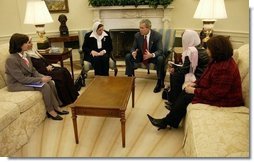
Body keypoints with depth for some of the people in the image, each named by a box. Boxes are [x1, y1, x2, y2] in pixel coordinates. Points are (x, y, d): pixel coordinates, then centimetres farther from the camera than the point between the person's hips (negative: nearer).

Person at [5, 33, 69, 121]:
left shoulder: (25, 56, 2)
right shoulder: (11, 59, -23)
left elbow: (33, 71, 8)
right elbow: (22, 79, -25)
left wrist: (43, 77, -11)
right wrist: (40, 79, -23)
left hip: (28, 80, 8)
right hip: (17, 84, -8)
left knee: (50, 82, -12)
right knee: (45, 86, -24)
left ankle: (56, 107, -4)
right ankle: (50, 110, -7)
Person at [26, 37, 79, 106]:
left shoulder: (33, 51, 19)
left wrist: (49, 66, 3)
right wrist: (46, 68, -14)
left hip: (46, 68, 9)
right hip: (42, 72, -9)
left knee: (64, 70, -11)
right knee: (60, 74, -25)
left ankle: (73, 95, -9)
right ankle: (66, 100, -16)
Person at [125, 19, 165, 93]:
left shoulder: (157, 36, -17)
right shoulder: (137, 35, -8)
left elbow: (160, 50, -21)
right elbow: (133, 48, -2)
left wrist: (152, 55, -43)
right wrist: (133, 52, -29)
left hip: (153, 56, -3)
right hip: (141, 56, 3)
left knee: (160, 59, -35)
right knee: (128, 56, -17)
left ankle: (160, 82, -18)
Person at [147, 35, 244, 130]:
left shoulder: (224, 69, -30)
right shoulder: (219, 61, 2)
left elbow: (214, 93, -29)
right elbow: (206, 78, 15)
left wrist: (194, 91, -19)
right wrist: (195, 83, 1)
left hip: (223, 100, -10)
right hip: (216, 93, 10)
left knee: (187, 97, -12)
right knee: (186, 91, 2)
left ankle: (166, 122, 5)